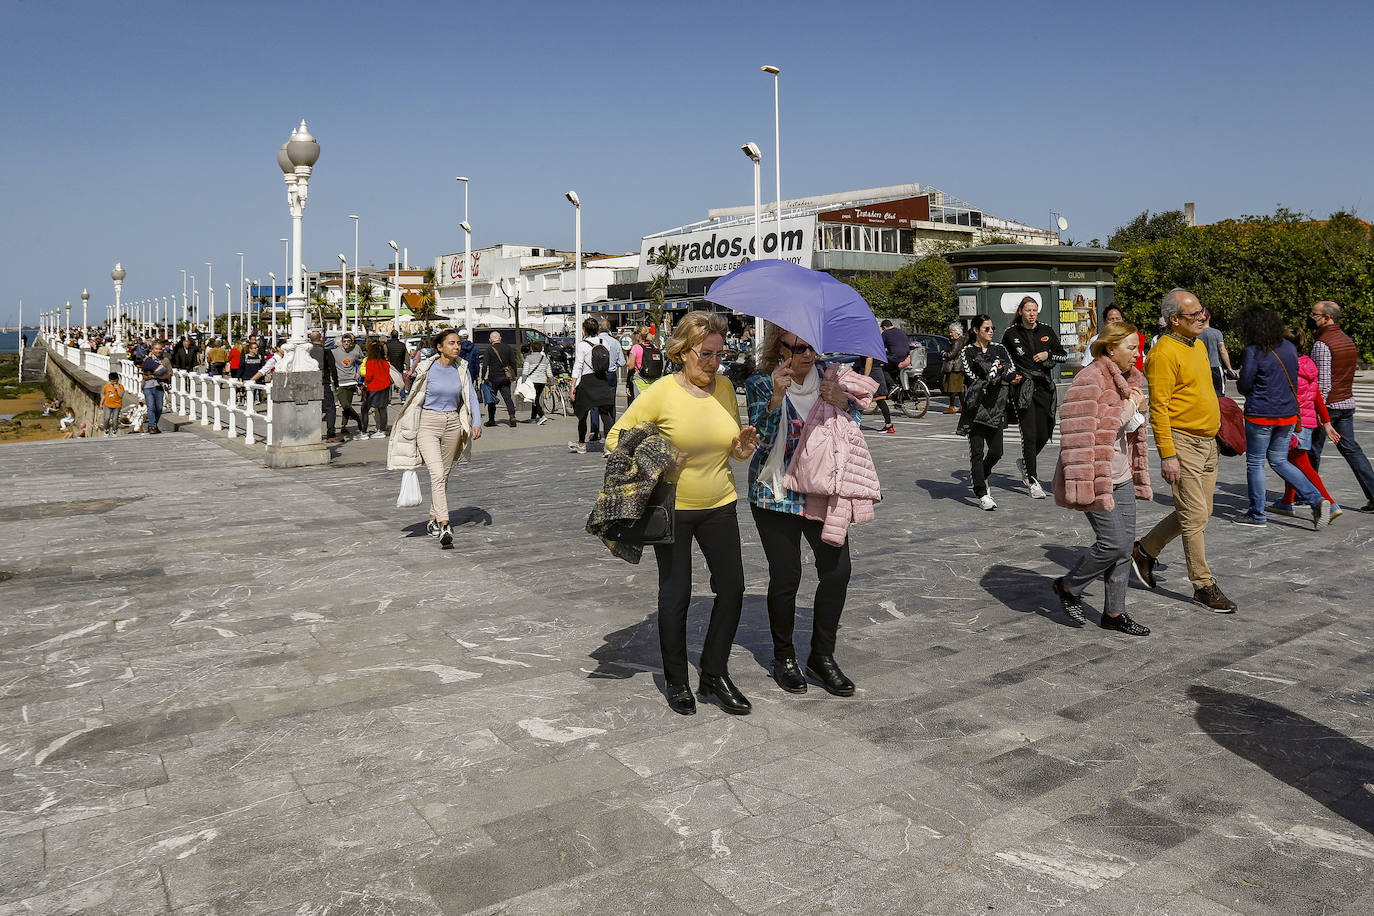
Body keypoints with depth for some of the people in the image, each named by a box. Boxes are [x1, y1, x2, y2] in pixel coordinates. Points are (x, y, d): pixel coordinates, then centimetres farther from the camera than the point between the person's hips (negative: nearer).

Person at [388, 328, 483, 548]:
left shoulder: (462, 369, 1)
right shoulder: (427, 369, -9)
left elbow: (472, 397, 1)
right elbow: (414, 398, 0)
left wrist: (477, 423, -13)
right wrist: (410, 429, 4)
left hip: (452, 424, 5)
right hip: (428, 424, -4)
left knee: (444, 476, 13)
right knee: (437, 474, -16)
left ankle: (433, 520, 29)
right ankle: (444, 526, -20)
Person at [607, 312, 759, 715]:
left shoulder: (725, 388, 3)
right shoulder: (661, 392, -12)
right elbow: (616, 437, -8)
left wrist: (741, 449, -7)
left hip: (719, 505, 5)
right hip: (671, 508, -5)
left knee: (732, 587, 5)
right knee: (676, 594, 5)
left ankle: (715, 674, 23)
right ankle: (676, 681, 23)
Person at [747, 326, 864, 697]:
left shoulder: (826, 378, 6)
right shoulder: (760, 384, -3)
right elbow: (763, 439, -15)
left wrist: (843, 405, -14)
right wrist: (777, 396, -28)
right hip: (776, 495, -3)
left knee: (837, 570, -5)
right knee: (786, 576, -3)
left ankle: (822, 656, 14)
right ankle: (783, 656, 20)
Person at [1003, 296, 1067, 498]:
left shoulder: (1047, 332, 8)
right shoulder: (1011, 334, 1)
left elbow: (1063, 355, 12)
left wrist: (1048, 355, -7)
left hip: (1044, 387, 3)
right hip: (1022, 388, -3)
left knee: (1044, 434, 5)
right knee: (1029, 434, -9)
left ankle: (1025, 463, 33)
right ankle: (1032, 481, -2)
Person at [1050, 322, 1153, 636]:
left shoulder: (1128, 379, 14)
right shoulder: (1089, 381, -16)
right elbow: (1080, 436, -22)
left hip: (1121, 477, 9)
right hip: (1097, 477, -9)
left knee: (1125, 543, 8)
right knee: (1113, 543, -9)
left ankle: (1114, 613, 18)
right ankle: (1068, 587, 14)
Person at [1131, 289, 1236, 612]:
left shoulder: (1198, 346, 13)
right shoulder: (1164, 352, -16)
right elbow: (1159, 408, -19)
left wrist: (1213, 436, 23)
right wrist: (1167, 455, -22)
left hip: (1206, 443, 9)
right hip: (1182, 443, -9)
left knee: (1198, 512, 14)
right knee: (1195, 516, -4)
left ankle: (1145, 550, 30)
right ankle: (1204, 586, 7)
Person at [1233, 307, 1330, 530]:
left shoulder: (1253, 352, -16)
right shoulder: (1289, 347, 6)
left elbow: (1244, 385, -12)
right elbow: (1294, 379, 14)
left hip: (1260, 415, -7)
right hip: (1288, 414, 7)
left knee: (1255, 462, 6)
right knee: (1279, 460, 18)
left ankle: (1257, 515, 13)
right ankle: (1316, 500, 6)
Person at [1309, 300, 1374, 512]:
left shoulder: (1322, 344, -17)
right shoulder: (1347, 340, 11)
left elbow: (1323, 383, -21)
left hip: (1328, 404, -8)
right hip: (1347, 402, 8)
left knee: (1312, 451, 5)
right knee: (1351, 448, 9)